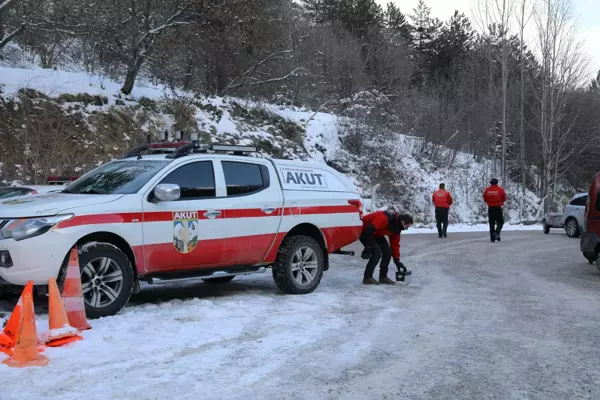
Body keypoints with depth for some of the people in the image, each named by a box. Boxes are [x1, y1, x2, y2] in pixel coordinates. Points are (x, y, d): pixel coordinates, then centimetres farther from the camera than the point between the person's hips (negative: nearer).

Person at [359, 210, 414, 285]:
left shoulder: (397, 226, -3)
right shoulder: (385, 218, -32)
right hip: (364, 231, -9)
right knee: (376, 252, -19)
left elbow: (395, 244, 6)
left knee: (387, 250, 0)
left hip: (376, 233, 9)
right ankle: (367, 278, -9)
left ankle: (383, 277, 10)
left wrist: (397, 261, 6)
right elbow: (369, 230, -35)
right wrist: (368, 247, -31)